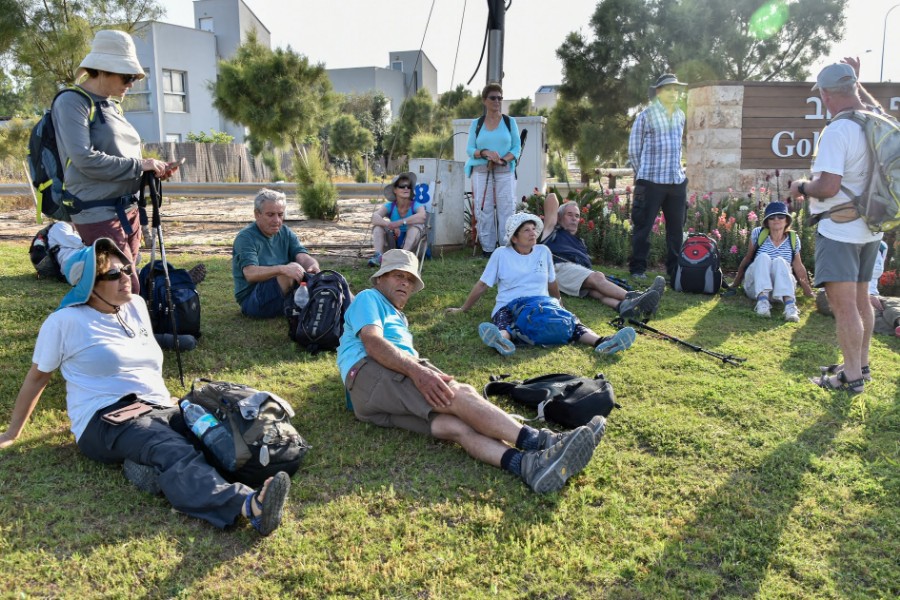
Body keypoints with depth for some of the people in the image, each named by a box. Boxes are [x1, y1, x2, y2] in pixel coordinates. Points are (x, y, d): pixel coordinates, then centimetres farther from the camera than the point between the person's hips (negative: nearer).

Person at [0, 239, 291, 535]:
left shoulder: (136, 305, 16)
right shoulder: (65, 321, 0)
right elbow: (37, 376, 10)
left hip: (159, 410, 6)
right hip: (107, 419, -6)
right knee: (174, 453, -40)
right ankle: (248, 504, -63)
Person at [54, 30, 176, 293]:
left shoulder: (113, 106, 16)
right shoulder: (72, 103, -10)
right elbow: (85, 159, -21)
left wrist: (153, 170, 3)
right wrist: (139, 165, -15)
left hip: (128, 210, 9)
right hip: (98, 214, -9)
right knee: (128, 290, -10)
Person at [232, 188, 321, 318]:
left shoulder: (285, 233, 10)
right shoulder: (245, 237, -10)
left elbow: (303, 256, -6)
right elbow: (250, 274, -26)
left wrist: (314, 265, -32)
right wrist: (282, 269, -43)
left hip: (286, 294, 7)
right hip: (251, 301, -6)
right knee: (289, 275, -31)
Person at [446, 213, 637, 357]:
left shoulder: (543, 251, 13)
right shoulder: (501, 254, 5)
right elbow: (482, 285, 11)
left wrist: (558, 304, 38)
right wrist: (463, 309, 15)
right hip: (509, 307, -3)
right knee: (503, 324, -39)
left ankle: (600, 342, -53)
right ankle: (503, 342, -73)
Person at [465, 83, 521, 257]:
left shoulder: (510, 122, 9)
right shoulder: (476, 124, 11)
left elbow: (517, 147, 4)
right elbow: (469, 149, 5)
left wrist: (503, 160, -14)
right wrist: (484, 153, -15)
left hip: (505, 171, -1)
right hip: (481, 171, 1)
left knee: (506, 208, -5)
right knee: (483, 209, -1)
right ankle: (487, 247, 7)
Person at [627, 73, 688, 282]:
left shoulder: (681, 116, 13)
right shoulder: (646, 116, -3)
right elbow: (633, 150, 1)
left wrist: (676, 169, 18)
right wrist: (643, 173, 4)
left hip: (677, 181, 5)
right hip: (651, 182, -5)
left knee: (676, 228, 8)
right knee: (643, 227, -3)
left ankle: (674, 271, 18)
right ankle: (637, 270, 6)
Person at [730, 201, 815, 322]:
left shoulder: (793, 239, 3)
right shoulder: (758, 234, -2)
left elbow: (798, 267, 10)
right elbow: (747, 259, 7)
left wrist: (808, 291, 12)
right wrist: (735, 284, 12)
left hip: (782, 287, 1)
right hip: (755, 287, -1)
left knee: (780, 261, -28)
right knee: (763, 257, -27)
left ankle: (789, 303, -50)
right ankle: (762, 299, -50)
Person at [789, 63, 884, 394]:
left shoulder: (836, 131, -20)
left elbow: (828, 187, -25)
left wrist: (802, 186, -6)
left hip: (839, 230, -9)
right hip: (870, 229, 9)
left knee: (843, 304, -3)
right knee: (860, 299, 19)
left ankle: (852, 377, 4)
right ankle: (861, 363, 31)